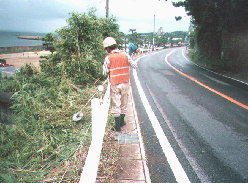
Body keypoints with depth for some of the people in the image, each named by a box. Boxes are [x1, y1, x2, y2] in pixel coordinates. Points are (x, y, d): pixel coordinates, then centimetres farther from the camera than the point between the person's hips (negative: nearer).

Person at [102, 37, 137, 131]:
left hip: (114, 85, -3)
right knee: (124, 103, 17)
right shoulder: (125, 55, -3)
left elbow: (105, 72, -7)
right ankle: (121, 121, 31)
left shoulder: (108, 58, -11)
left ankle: (117, 126, 10)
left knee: (116, 105, 6)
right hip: (125, 83, 3)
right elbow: (134, 65, 3)